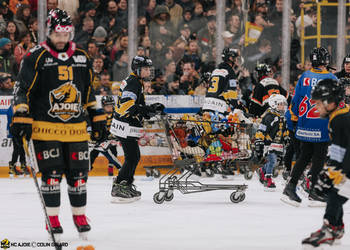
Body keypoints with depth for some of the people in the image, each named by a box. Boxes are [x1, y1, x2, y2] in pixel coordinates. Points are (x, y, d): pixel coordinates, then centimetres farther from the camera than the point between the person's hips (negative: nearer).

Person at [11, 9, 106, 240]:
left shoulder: (82, 57, 11)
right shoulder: (36, 57, -4)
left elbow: (89, 91, 22)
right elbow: (23, 89, -5)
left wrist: (97, 117, 19)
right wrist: (21, 116, -15)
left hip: (76, 128, 4)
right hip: (46, 127, -4)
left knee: (78, 173, 6)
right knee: (52, 173, -5)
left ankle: (80, 216, 21)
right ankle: (53, 219, 7)